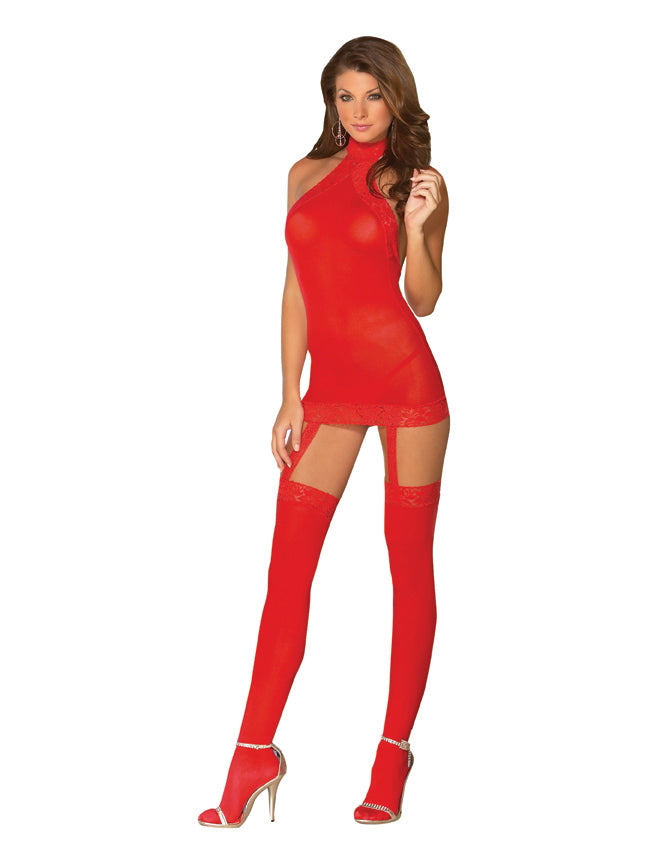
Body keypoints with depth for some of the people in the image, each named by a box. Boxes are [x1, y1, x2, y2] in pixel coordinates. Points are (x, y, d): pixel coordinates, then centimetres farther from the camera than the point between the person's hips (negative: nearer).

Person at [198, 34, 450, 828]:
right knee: (287, 566, -1)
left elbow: (424, 300, -2)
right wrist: (290, 398, 9)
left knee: (410, 563, 2)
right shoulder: (306, 174, 13)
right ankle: (255, 755, 6)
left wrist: (416, 225, -18)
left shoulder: (418, 182, 4)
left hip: (405, 376, -3)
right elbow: (297, 291, 13)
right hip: (331, 385, 3)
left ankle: (395, 750, 11)